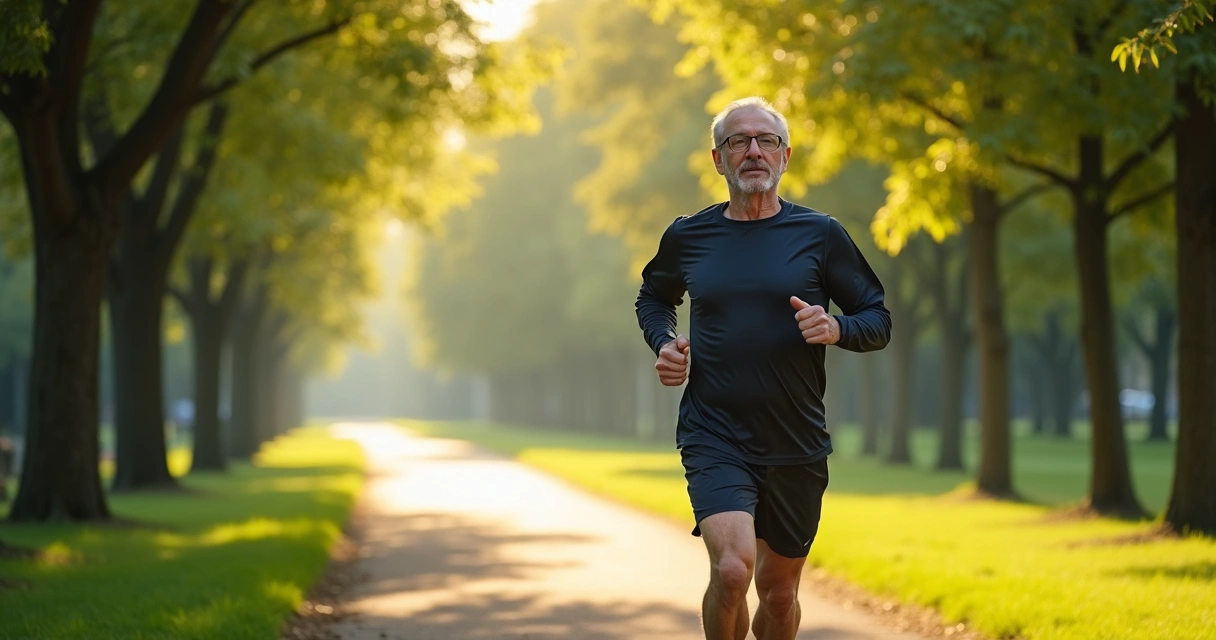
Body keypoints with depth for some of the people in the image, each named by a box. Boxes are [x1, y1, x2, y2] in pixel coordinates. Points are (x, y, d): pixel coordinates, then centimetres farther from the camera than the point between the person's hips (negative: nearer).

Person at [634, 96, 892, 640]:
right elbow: (653, 298, 25)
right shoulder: (687, 237, 5)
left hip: (796, 444, 1)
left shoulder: (820, 235, 1)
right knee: (732, 568, -23)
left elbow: (878, 320, 7)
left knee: (778, 590, 12)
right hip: (714, 436, -1)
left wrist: (836, 329, -15)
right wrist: (664, 344, 4)